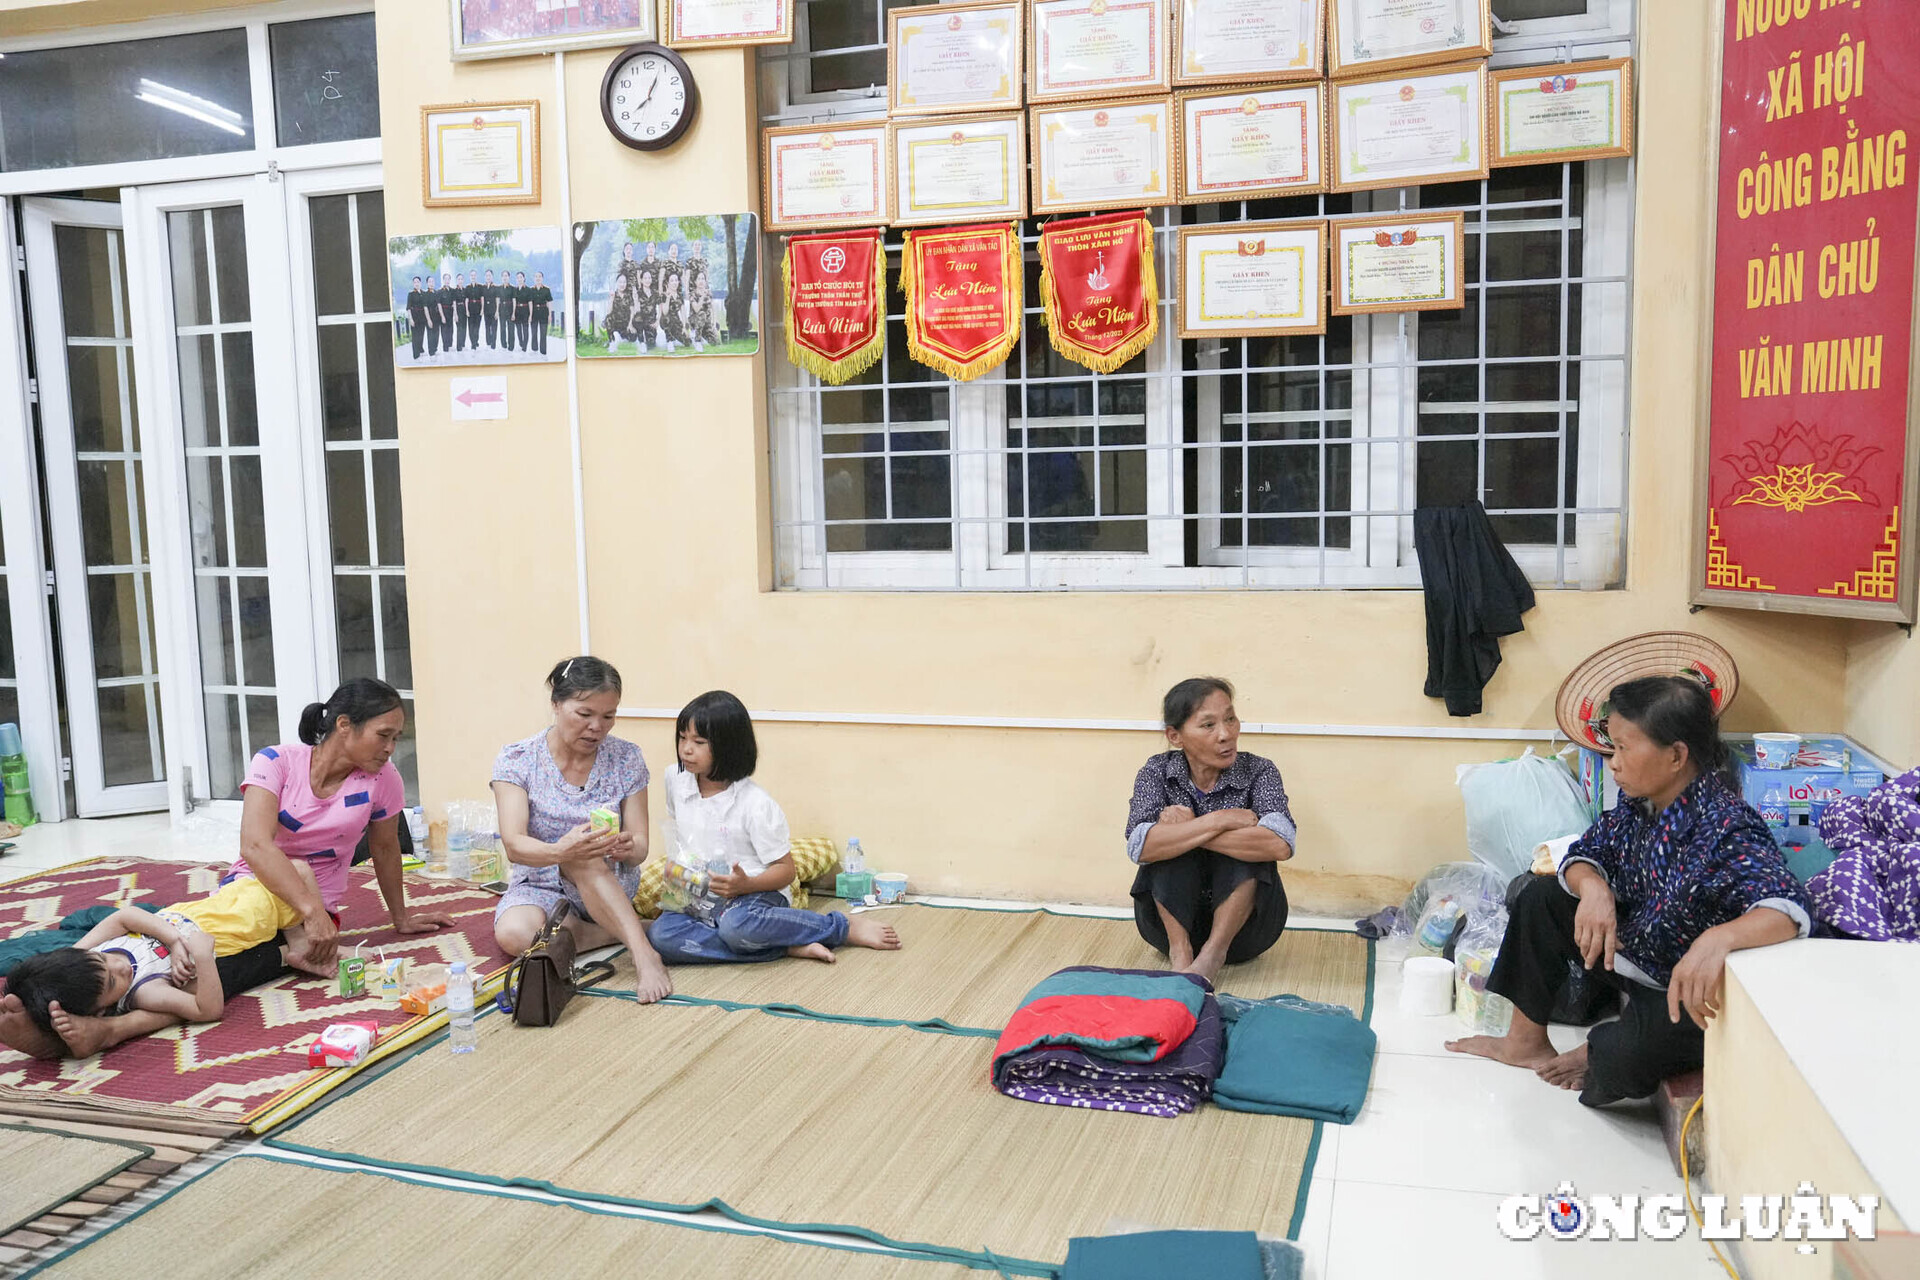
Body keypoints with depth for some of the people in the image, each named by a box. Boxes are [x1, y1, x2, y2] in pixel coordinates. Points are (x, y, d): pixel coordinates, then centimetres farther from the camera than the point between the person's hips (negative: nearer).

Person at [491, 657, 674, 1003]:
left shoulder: (626, 758, -7)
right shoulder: (516, 760, -10)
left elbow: (640, 848, -9)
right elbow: (514, 846, -22)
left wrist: (628, 848, -35)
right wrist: (560, 850, -45)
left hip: (611, 885, 0)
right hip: (540, 885, 1)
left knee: (582, 855, -36)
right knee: (513, 935, -34)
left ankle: (644, 953, -39)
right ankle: (620, 931, -17)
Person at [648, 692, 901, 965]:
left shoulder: (755, 804, -15)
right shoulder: (676, 780, 2)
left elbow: (785, 870, -10)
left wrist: (746, 885, -29)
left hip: (756, 894, -6)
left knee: (737, 924, -42)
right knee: (661, 935, -27)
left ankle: (847, 927, -18)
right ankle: (790, 946, -23)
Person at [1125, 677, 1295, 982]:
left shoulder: (1258, 772, -9)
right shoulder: (1158, 771, -6)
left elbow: (1280, 845, -31)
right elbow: (1140, 846, -26)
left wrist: (1186, 830, -27)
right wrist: (1220, 820, -28)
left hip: (1243, 926, 0)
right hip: (1172, 919, 1)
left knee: (1251, 845, -27)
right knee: (1166, 844, -25)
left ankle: (1212, 954, -25)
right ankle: (1180, 954, -24)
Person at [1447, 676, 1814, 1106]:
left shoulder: (1725, 829, -32)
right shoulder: (1637, 803, -6)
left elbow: (1792, 908, -43)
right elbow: (1586, 853, 5)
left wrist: (1719, 938, -64)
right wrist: (1592, 885, -21)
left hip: (1693, 993, -8)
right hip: (1633, 951, 9)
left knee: (1621, 1058, -33)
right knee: (1541, 897, 6)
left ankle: (1598, 1054, 9)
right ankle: (1526, 1041, 18)